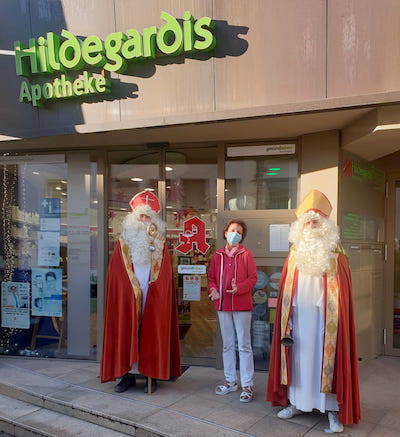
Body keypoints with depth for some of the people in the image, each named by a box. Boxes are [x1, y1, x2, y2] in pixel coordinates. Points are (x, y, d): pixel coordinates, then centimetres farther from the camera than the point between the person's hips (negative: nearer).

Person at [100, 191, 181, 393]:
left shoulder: (160, 244, 7)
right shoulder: (123, 243, 6)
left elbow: (165, 276, 3)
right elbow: (116, 274, 2)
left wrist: (149, 289, -8)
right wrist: (132, 289, -6)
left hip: (154, 299, 0)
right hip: (127, 298, 0)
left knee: (151, 334, 3)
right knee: (127, 332, 3)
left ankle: (152, 374, 12)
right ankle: (128, 374, 13)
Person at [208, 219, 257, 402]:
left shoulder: (246, 254, -4)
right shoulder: (217, 255, 7)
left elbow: (253, 277, -5)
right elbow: (211, 277, 12)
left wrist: (239, 288, -21)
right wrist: (213, 289, -7)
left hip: (241, 304, -4)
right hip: (222, 304, 5)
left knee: (244, 345, 0)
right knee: (227, 344, 15)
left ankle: (247, 385, 8)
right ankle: (230, 381, 28)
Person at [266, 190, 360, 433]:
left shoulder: (335, 256, -3)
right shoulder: (294, 254, 7)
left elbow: (342, 295, -4)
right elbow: (286, 293, 6)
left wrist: (336, 323, -10)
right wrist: (286, 326, 1)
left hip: (324, 319, -3)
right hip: (298, 318, 3)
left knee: (327, 358, 2)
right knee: (298, 358, 11)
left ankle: (333, 409, 14)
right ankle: (297, 402, 25)